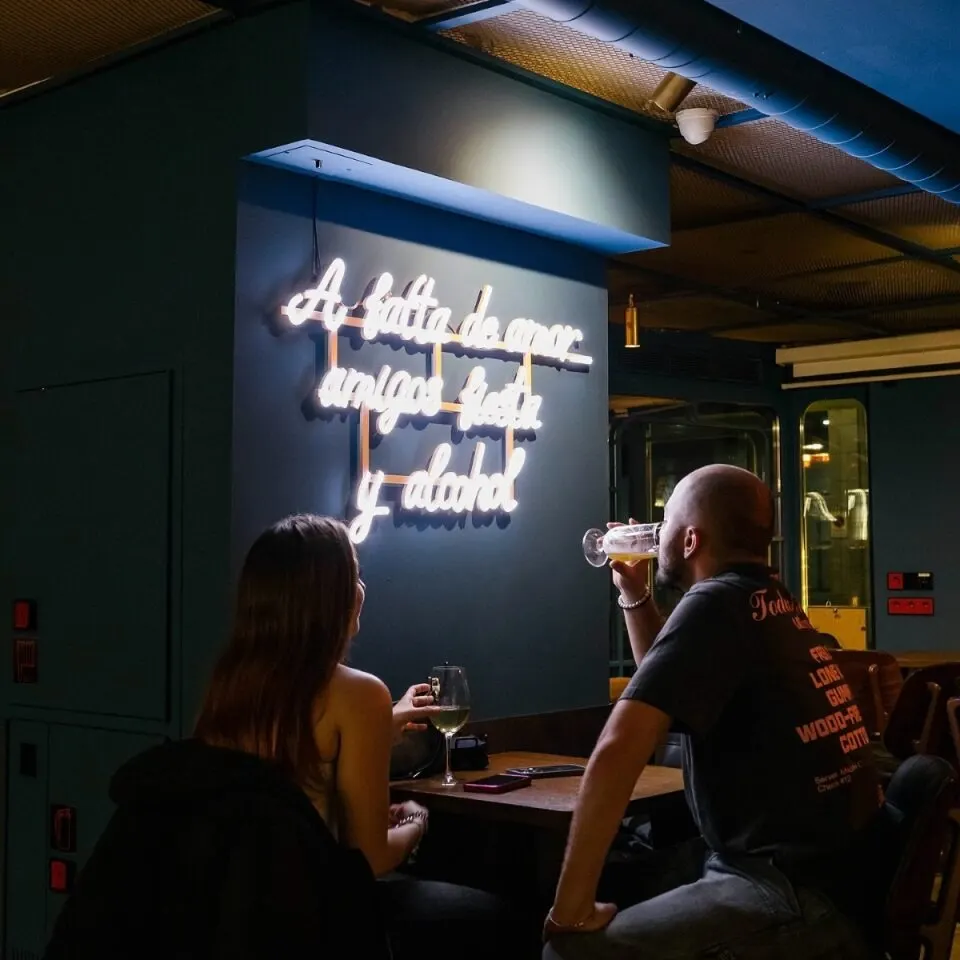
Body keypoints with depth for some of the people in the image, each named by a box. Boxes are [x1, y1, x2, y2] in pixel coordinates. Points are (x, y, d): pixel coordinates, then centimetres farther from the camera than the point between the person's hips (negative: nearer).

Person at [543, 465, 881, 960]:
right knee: (615, 890, 16)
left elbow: (618, 749, -26)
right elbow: (671, 682, 30)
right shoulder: (767, 600, 12)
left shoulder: (718, 602, -16)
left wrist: (572, 906, -21)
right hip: (800, 857, 10)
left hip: (801, 889, -10)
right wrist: (634, 593, 21)